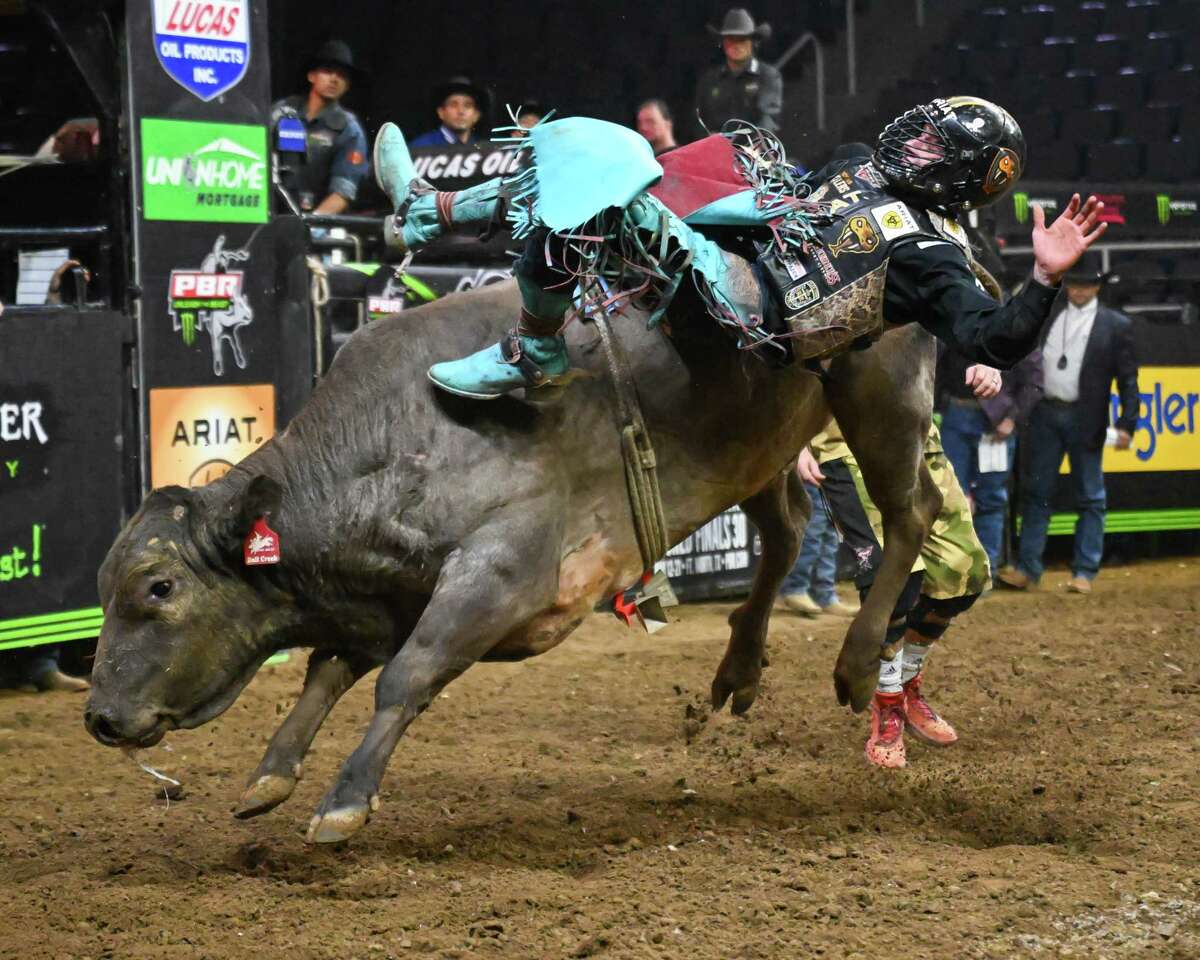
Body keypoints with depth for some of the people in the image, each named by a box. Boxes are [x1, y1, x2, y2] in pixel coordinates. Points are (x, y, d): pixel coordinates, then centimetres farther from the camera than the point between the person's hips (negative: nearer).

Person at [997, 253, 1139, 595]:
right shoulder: (1047, 318, 10)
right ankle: (1027, 568, 7)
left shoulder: (1116, 326, 1)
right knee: (1037, 492, 5)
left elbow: (1127, 379, -2)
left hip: (1085, 420, -3)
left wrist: (1127, 424, -11)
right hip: (1045, 415, 3)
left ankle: (1084, 572, 8)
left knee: (1090, 498, 2)